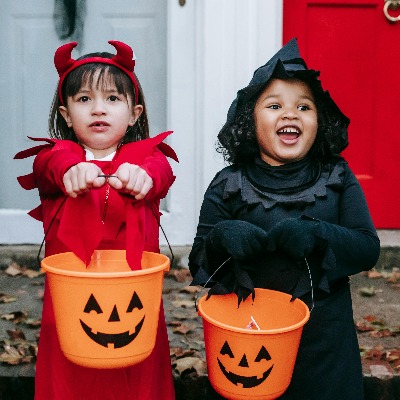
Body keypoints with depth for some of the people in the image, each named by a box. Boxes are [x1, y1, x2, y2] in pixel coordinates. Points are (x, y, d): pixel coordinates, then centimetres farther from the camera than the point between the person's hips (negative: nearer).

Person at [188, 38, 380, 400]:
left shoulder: (338, 180, 1)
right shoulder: (228, 187, -2)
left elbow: (367, 248, -5)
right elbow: (198, 264, -2)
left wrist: (316, 235, -22)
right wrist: (221, 238, -23)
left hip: (324, 340, 1)